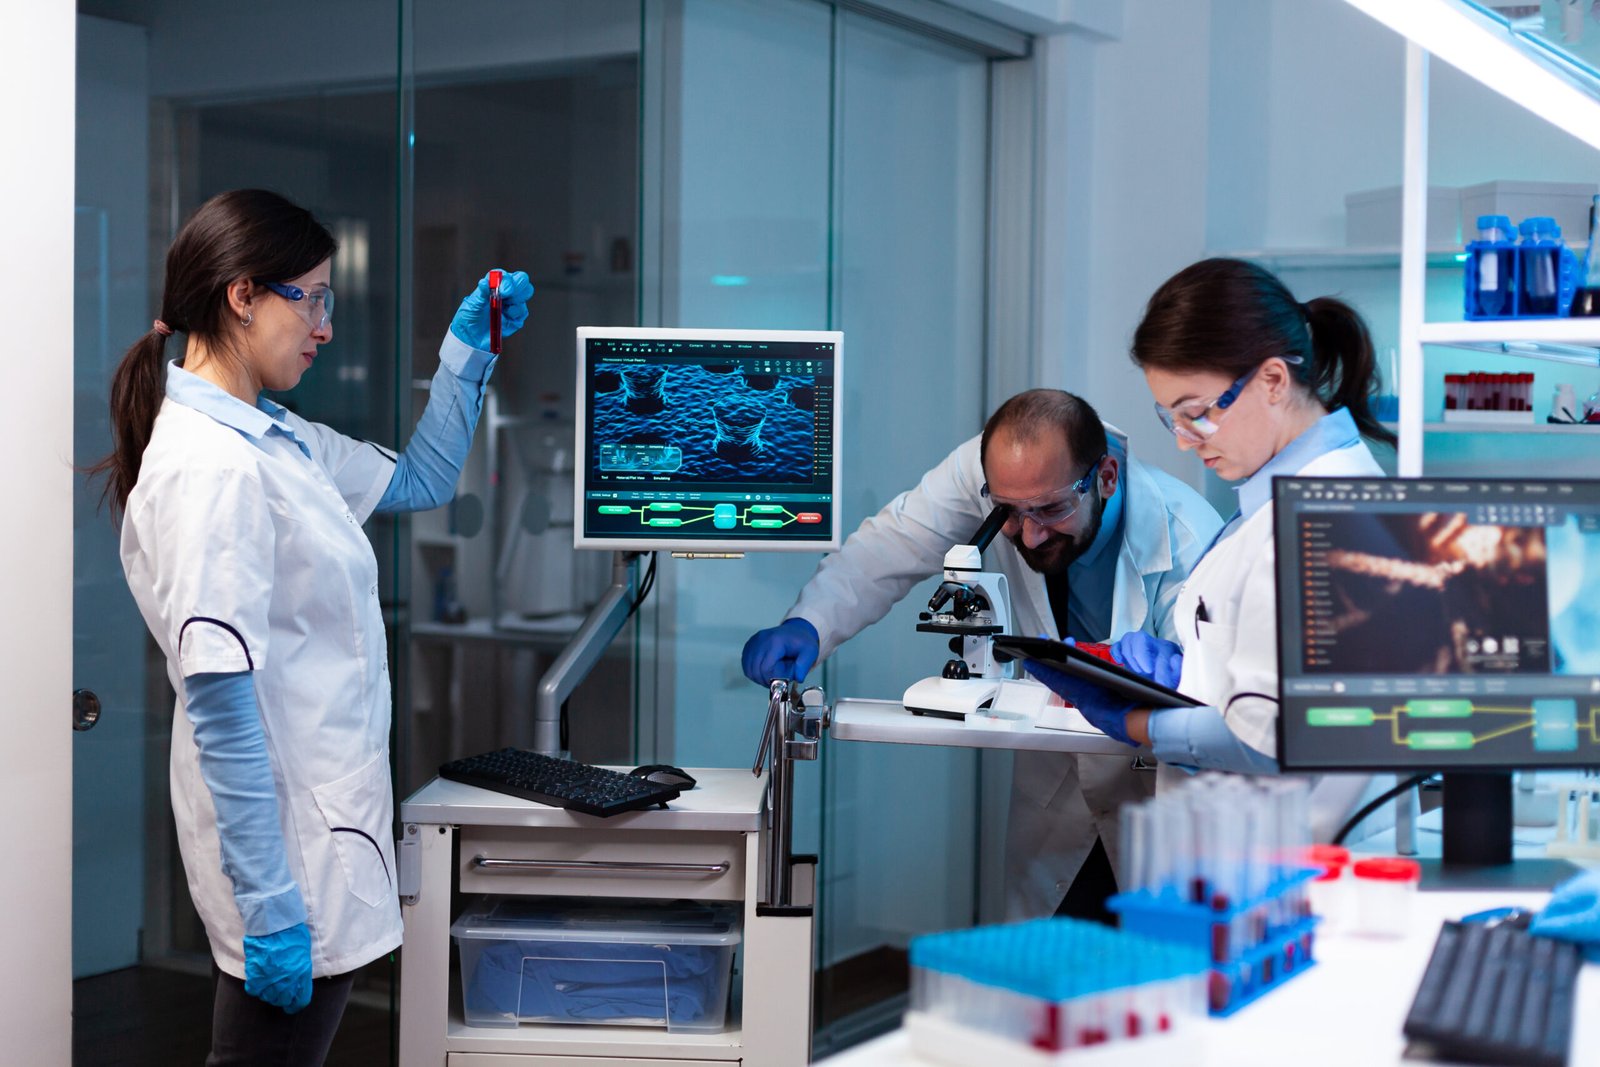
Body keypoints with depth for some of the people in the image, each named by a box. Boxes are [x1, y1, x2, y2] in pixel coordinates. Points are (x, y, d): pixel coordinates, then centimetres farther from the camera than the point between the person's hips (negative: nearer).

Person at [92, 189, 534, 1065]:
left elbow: (417, 481, 25)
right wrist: (267, 904, -24)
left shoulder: (273, 437, 9)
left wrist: (468, 352, 13)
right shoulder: (211, 467, -21)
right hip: (287, 842, -10)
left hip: (318, 814, 10)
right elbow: (219, 702, -24)